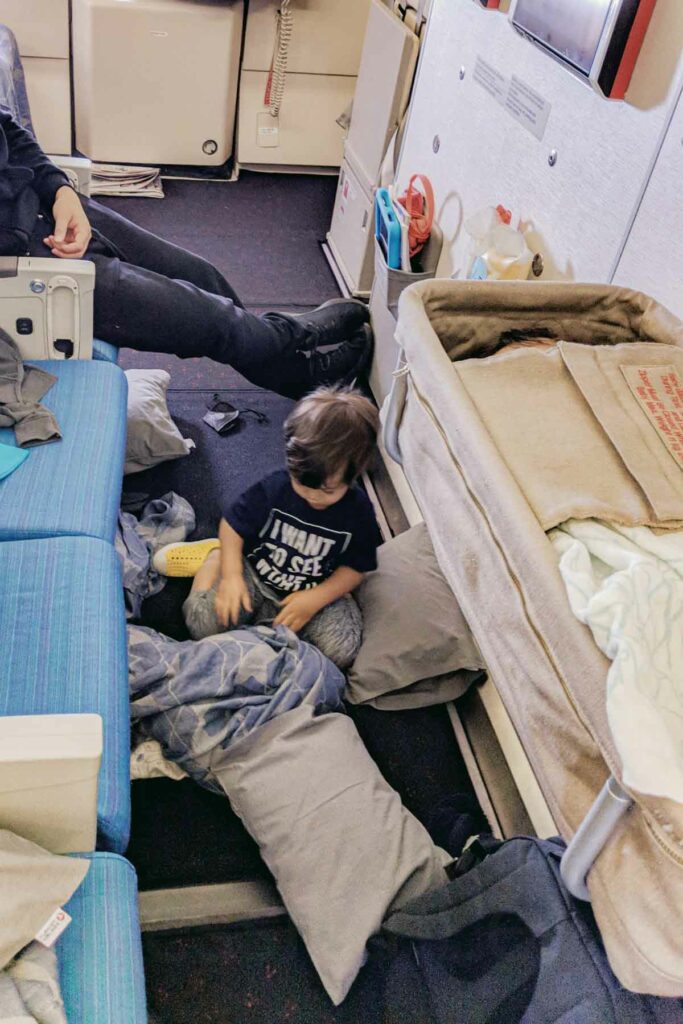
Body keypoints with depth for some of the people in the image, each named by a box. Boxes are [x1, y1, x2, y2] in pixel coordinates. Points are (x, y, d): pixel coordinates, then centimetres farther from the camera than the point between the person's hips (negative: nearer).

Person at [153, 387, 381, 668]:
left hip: (321, 591, 1)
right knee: (203, 623, -19)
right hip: (255, 578, -1)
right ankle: (215, 558, 11)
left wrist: (315, 599, -21)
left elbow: (355, 568, -7)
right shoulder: (274, 489, -18)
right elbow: (232, 524, -7)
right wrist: (231, 575, -20)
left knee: (340, 649, -23)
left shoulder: (358, 512, -16)